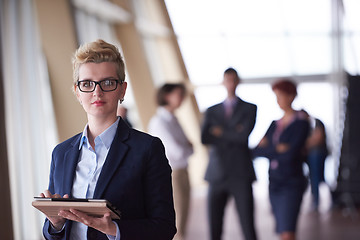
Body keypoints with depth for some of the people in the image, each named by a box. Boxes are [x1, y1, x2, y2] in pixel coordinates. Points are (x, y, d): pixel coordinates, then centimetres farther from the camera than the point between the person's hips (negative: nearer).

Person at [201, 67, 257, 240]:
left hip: (240, 175, -2)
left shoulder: (249, 108, 7)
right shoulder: (212, 111, 15)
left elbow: (244, 135, -9)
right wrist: (232, 135, -6)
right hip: (217, 174, 3)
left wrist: (221, 133, 1)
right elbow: (205, 138, -1)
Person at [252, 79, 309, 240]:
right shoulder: (275, 124, 13)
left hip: (292, 184, -7)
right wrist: (277, 150, -10)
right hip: (274, 183, 7)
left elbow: (291, 154, -16)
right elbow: (256, 151, 6)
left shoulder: (301, 122, -6)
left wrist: (268, 150, -4)